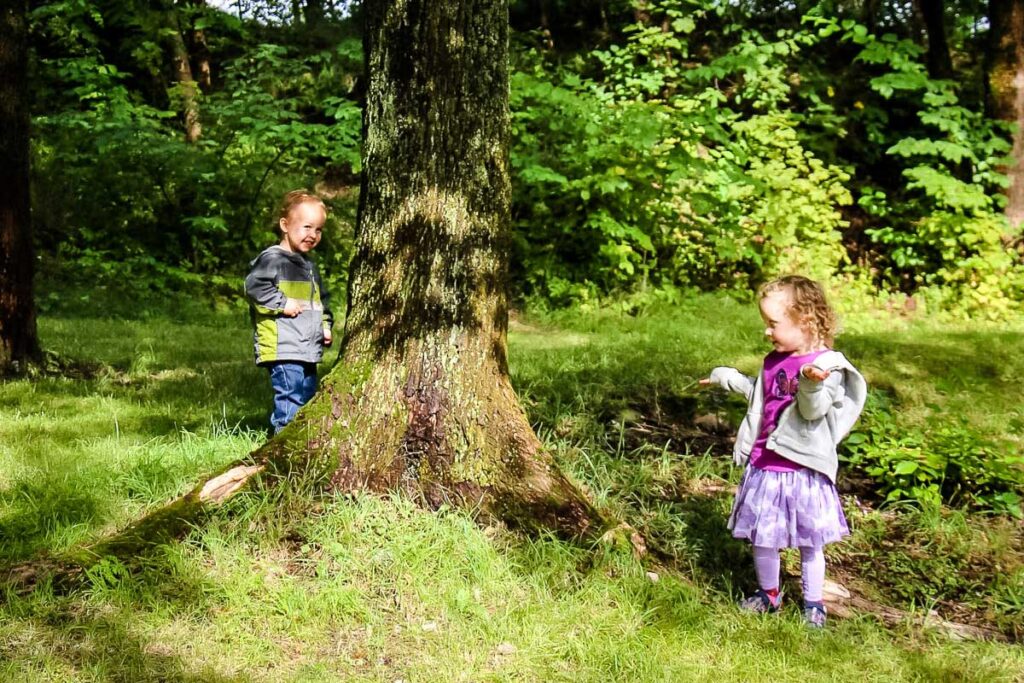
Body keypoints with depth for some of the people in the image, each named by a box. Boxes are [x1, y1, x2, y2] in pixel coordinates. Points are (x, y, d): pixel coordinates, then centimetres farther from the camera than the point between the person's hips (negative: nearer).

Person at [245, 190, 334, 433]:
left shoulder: (309, 266, 21)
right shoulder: (272, 258, -9)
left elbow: (321, 301, 32)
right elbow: (254, 286, -22)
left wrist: (326, 326, 19)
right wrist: (282, 303, -20)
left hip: (309, 351, 9)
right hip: (283, 350, -9)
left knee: (308, 398, 14)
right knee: (290, 399, -15)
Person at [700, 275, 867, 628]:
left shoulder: (827, 365, -14)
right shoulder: (773, 361, 9)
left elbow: (814, 410, -24)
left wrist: (811, 384, -43)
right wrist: (728, 377, 32)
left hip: (802, 469, -6)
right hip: (764, 465, 7)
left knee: (809, 543, 8)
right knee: (762, 538, 13)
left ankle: (813, 604, 23)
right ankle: (768, 594, 32)